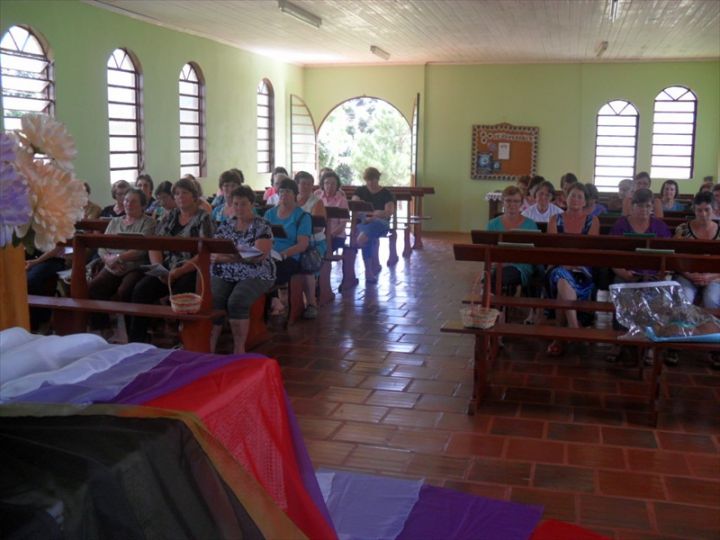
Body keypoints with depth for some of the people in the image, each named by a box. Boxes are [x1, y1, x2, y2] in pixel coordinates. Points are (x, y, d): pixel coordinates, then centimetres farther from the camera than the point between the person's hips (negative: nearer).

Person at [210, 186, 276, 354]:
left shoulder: (262, 226, -1)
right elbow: (213, 253, 4)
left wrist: (228, 256, -24)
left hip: (254, 276, -3)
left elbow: (259, 255, -14)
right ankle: (209, 348, -19)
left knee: (236, 302, -31)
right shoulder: (225, 225, 12)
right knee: (212, 301, -26)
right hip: (224, 275, 4)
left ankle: (239, 349, -21)